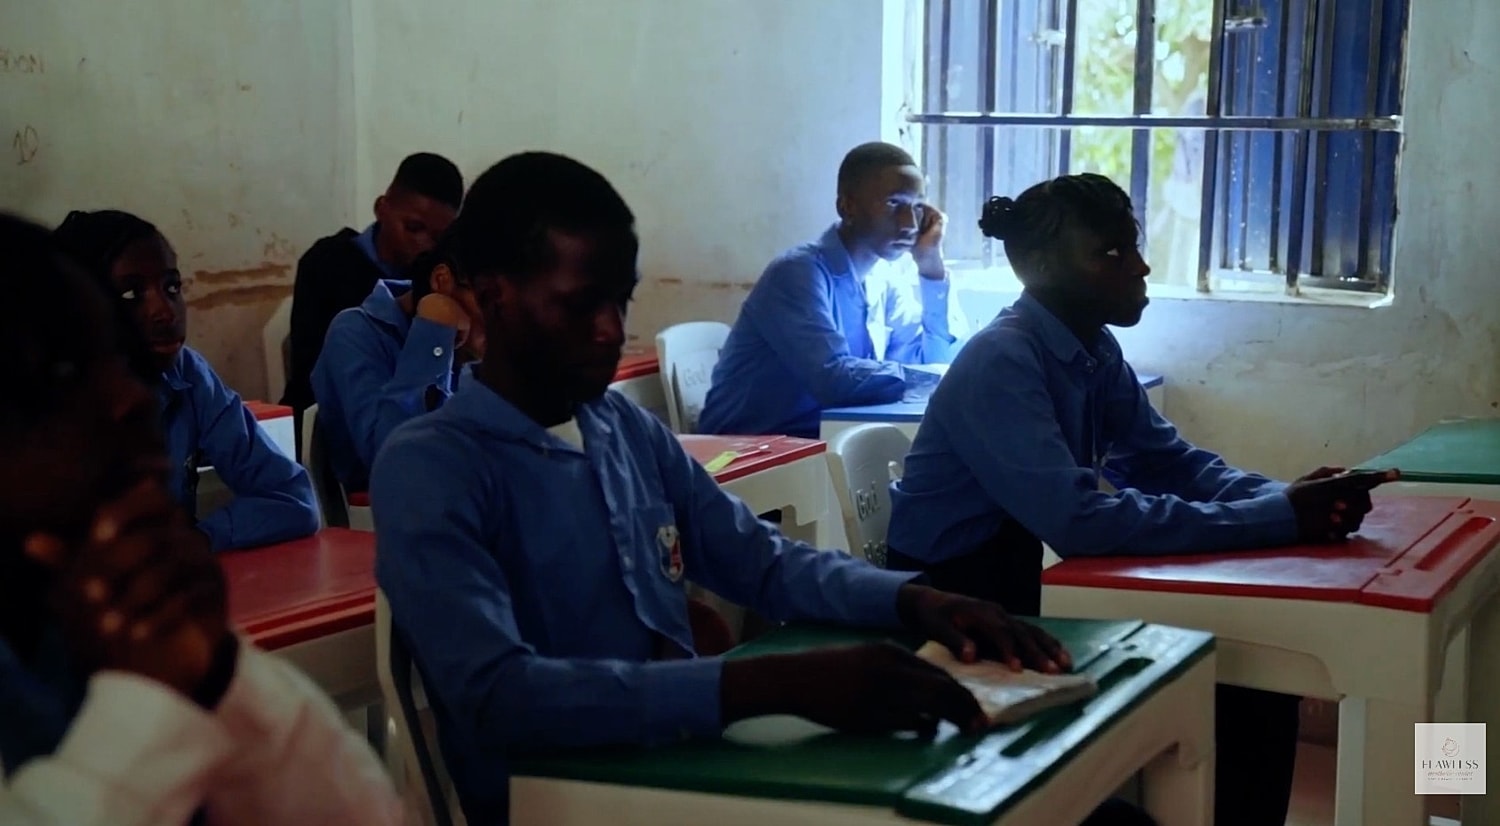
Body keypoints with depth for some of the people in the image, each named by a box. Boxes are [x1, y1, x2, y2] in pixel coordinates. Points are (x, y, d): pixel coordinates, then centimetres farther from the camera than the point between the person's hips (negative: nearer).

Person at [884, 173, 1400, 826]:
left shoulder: (1096, 350, 3)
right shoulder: (1000, 363, -24)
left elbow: (1170, 461, 5)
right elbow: (1077, 519, -34)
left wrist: (1288, 500, -16)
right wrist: (1279, 518, -33)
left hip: (1032, 586, 8)